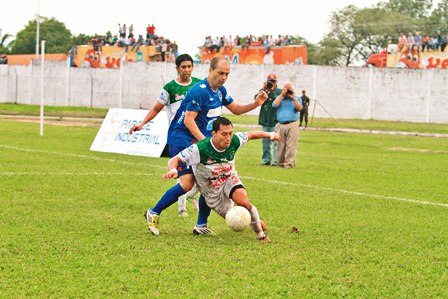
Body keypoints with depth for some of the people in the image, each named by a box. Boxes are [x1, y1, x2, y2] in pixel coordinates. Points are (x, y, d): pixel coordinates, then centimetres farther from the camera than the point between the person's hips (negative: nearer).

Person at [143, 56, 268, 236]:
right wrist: (204, 140, -31)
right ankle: (153, 213, -3)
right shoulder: (199, 90, -19)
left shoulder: (220, 91, 9)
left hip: (202, 142, 9)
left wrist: (256, 104, 4)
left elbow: (235, 109, 22)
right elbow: (188, 120, -22)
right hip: (182, 140, -9)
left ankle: (201, 226, 9)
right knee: (187, 183, -18)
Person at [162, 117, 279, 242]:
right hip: (212, 192, -2)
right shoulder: (199, 148, -33)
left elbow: (250, 134, 1)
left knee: (243, 201, -31)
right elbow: (174, 160, -30)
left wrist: (270, 135, 15)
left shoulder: (234, 141, -21)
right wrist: (173, 170, -53)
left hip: (229, 180, 2)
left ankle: (261, 234, -8)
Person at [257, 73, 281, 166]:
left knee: (275, 141, -9)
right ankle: (266, 160, 13)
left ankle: (276, 161, -9)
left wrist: (272, 91, -14)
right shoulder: (265, 91, 14)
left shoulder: (279, 91, 3)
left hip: (275, 121, -4)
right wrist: (263, 89, -10)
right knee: (265, 141, 7)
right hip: (265, 120, 4)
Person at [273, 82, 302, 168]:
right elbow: (275, 104, -3)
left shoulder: (297, 99, 13)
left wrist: (293, 98, -8)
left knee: (290, 146, -9)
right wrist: (282, 95, -1)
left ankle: (289, 164, -9)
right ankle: (281, 163, 9)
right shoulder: (280, 98, 17)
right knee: (280, 146, 2)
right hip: (280, 125, 2)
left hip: (292, 125, -2)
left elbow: (299, 108, -4)